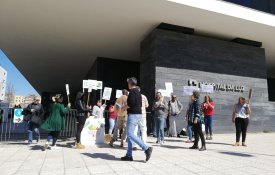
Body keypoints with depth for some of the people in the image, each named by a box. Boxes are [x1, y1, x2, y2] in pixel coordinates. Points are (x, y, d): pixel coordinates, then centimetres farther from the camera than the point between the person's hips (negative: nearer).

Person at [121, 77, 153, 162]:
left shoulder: (132, 91, -10)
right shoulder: (138, 92, 18)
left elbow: (131, 103, -21)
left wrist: (124, 107, -3)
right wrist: (128, 107, 19)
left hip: (133, 115, -10)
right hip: (138, 114, 10)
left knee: (130, 134, -12)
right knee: (130, 134, 10)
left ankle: (146, 148, -16)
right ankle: (129, 155, 12)